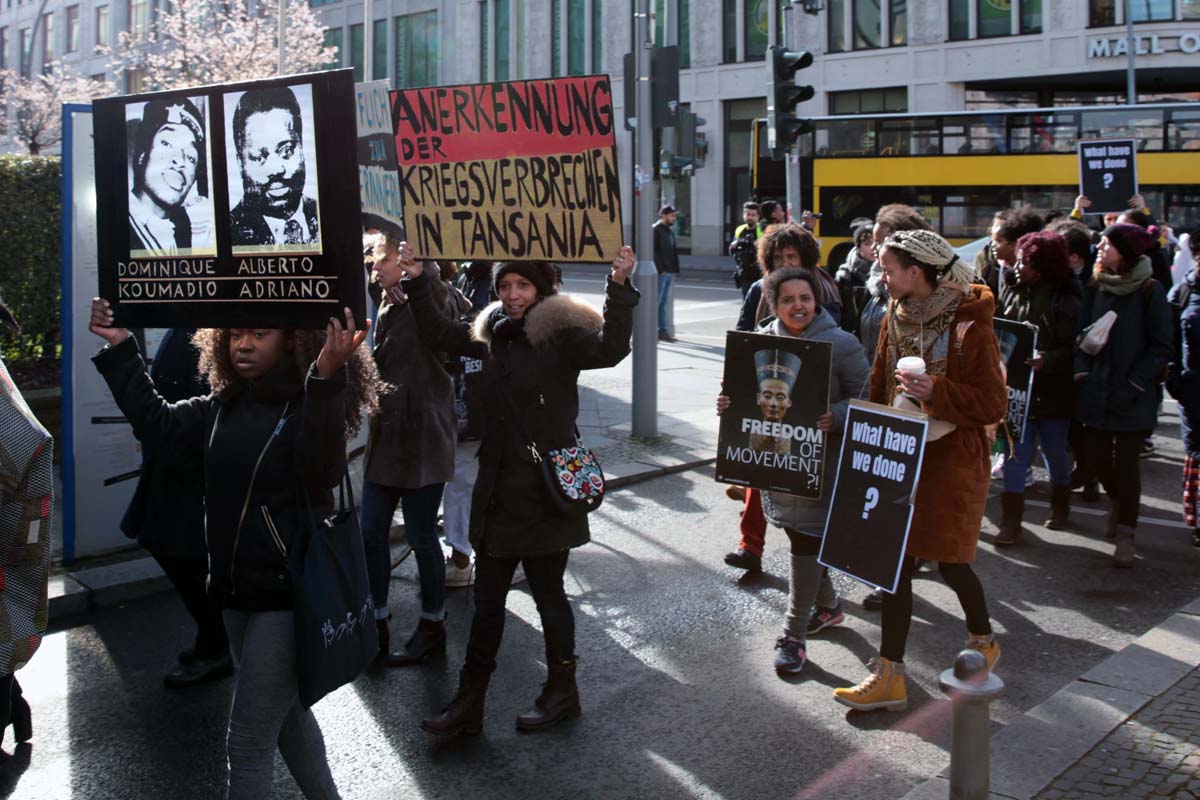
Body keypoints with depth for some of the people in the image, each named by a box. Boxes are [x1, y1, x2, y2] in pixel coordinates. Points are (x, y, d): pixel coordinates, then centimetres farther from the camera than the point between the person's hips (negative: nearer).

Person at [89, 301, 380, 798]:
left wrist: (327, 380, -50)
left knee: (249, 741, -1)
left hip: (287, 595, -8)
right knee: (285, 714, 24)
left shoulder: (310, 407, -17)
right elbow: (156, 421, 14)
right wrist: (119, 349, 7)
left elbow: (325, 471, -36)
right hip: (238, 590, 8)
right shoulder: (224, 407, 6)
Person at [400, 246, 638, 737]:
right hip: (497, 489, 7)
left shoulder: (561, 333, -12)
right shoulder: (492, 333, 8)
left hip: (544, 493, -7)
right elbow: (438, 334, 19)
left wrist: (619, 288, -38)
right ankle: (469, 701, 24)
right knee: (487, 597, 14)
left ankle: (562, 692, 29)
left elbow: (609, 348, -29)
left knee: (548, 592, 9)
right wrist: (416, 282, 13)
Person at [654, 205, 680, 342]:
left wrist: (675, 269, 11)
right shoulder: (655, 229, -8)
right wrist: (660, 269, -19)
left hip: (669, 273, 8)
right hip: (660, 273, -8)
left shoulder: (670, 230, 19)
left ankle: (663, 331, 14)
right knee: (656, 302, -5)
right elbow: (652, 251, -16)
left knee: (665, 303, 10)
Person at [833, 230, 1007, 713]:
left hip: (951, 459, -6)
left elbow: (994, 405, -15)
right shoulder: (896, 317, 6)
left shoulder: (969, 325, -14)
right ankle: (890, 676, 10)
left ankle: (983, 641, 36)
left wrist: (937, 392, -27)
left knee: (948, 560, 7)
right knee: (896, 562, 4)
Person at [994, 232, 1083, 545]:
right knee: (1015, 452, 1)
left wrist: (1046, 360, -32)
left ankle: (1060, 506, 38)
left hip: (1052, 392, -3)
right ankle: (1011, 522, 3)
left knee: (1055, 451, 14)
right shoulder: (1011, 291, 2)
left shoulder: (1066, 300, -12)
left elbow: (1072, 350, -16)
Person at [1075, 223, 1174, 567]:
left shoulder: (1149, 291, -9)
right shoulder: (1099, 287, 5)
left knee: (1126, 462, 1)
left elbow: (1163, 345, -8)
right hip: (1097, 391, 5)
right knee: (1095, 455, 8)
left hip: (1132, 396, -4)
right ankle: (1119, 503, 39)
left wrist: (1136, 382, -13)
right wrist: (1082, 369, -3)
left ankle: (1125, 535, 15)